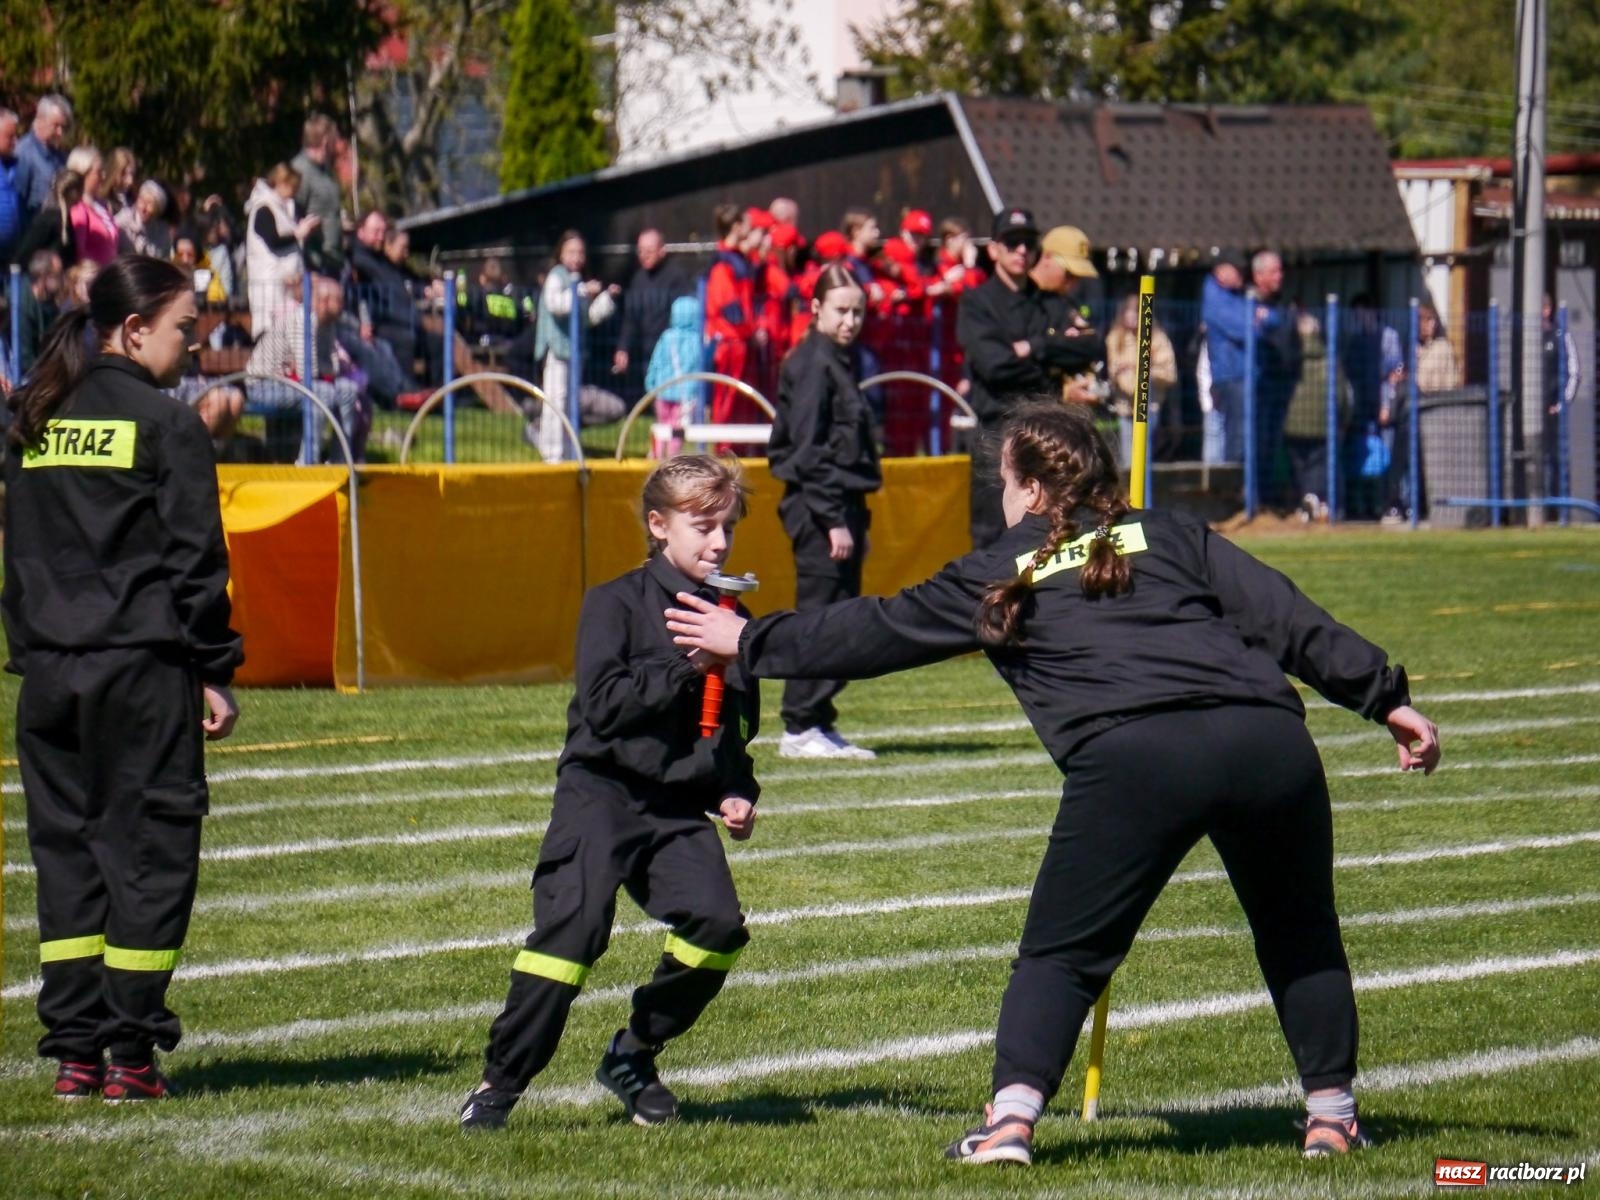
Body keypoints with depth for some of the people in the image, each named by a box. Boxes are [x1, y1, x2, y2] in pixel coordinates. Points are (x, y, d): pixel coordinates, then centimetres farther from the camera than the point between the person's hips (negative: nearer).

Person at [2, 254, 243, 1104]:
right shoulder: (166, 425, -7)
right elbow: (195, 561, -9)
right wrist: (216, 674, -4)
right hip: (143, 668, -6)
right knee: (148, 849, 0)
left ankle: (74, 1050, 9)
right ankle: (131, 1056, -2)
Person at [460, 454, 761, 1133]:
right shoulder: (618, 604, -4)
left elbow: (738, 727, 25)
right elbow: (605, 705, -17)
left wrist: (737, 792, 8)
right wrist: (684, 667, -21)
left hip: (680, 805, 5)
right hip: (601, 793, -5)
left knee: (718, 924, -14)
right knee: (573, 923, -19)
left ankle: (633, 1057, 7)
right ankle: (500, 1082, -11)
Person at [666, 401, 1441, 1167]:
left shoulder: (1000, 576, 21)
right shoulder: (1169, 535, 25)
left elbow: (876, 631, 29)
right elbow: (1287, 618, 16)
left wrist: (750, 643, 41)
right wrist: (1386, 698, 16)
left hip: (1131, 759, -3)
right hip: (1268, 741, 3)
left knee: (1060, 953, 9)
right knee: (1298, 933, 22)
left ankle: (1011, 1116, -6)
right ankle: (1331, 1112, 21)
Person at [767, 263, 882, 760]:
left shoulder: (839, 362, 17)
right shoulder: (812, 364, -11)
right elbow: (808, 449, -17)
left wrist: (857, 519, 19)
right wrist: (834, 519, -19)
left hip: (839, 506, 9)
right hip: (818, 512, -9)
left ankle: (819, 724, 13)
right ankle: (799, 730, -5)